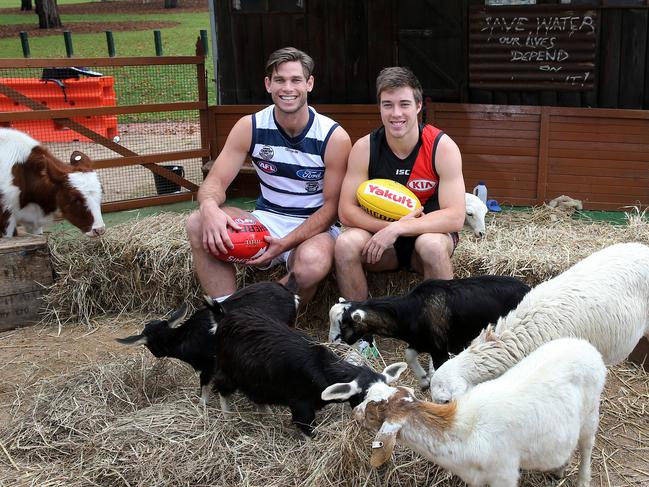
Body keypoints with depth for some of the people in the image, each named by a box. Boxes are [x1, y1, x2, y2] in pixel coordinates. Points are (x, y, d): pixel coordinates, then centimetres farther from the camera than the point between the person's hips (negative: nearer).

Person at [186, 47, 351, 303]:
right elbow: (215, 180, -6)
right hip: (266, 220, 3)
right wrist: (209, 207, -33)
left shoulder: (334, 137, -11)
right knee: (197, 224, -22)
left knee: (312, 264, -39)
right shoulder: (249, 127, -4)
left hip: (314, 226, -3)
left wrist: (286, 243, -23)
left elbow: (333, 205, -9)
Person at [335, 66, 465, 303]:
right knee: (345, 244, -28)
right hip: (379, 234, 2)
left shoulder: (442, 147, -16)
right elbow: (346, 210, -10)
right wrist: (390, 227, -25)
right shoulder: (364, 148, -10)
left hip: (429, 233, -2)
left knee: (432, 246, -36)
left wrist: (398, 228, -30)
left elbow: (455, 217, -22)